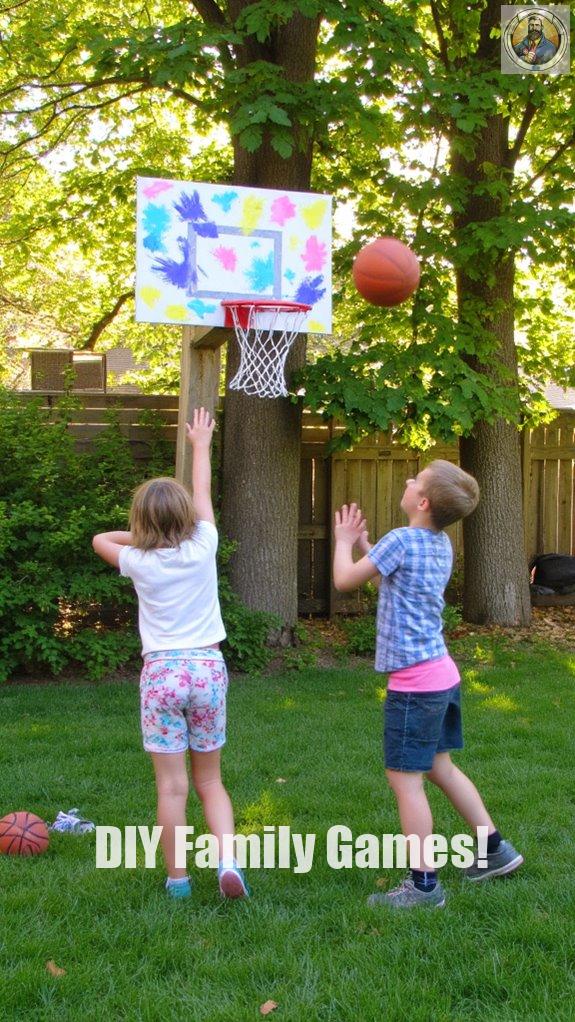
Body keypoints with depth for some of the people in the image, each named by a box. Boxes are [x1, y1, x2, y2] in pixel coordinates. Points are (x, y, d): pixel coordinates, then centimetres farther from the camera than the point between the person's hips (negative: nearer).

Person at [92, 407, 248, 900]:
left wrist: (148, 534, 13)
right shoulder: (202, 549, -4)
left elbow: (100, 538, 16)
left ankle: (177, 879, 9)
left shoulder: (139, 562, -5)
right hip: (207, 668, 2)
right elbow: (203, 492, 13)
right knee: (210, 781, 13)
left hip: (162, 673, -2)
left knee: (172, 786, 3)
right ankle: (228, 859, -5)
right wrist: (201, 443, 27)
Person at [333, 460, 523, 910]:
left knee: (404, 778, -1)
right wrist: (363, 543, 19)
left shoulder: (401, 540, -17)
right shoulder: (441, 545, 8)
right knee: (439, 767, 21)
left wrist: (344, 541, 11)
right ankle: (496, 849, 28)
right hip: (442, 674, 9)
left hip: (414, 683, -9)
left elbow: (344, 580, -7)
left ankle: (424, 884, 3)